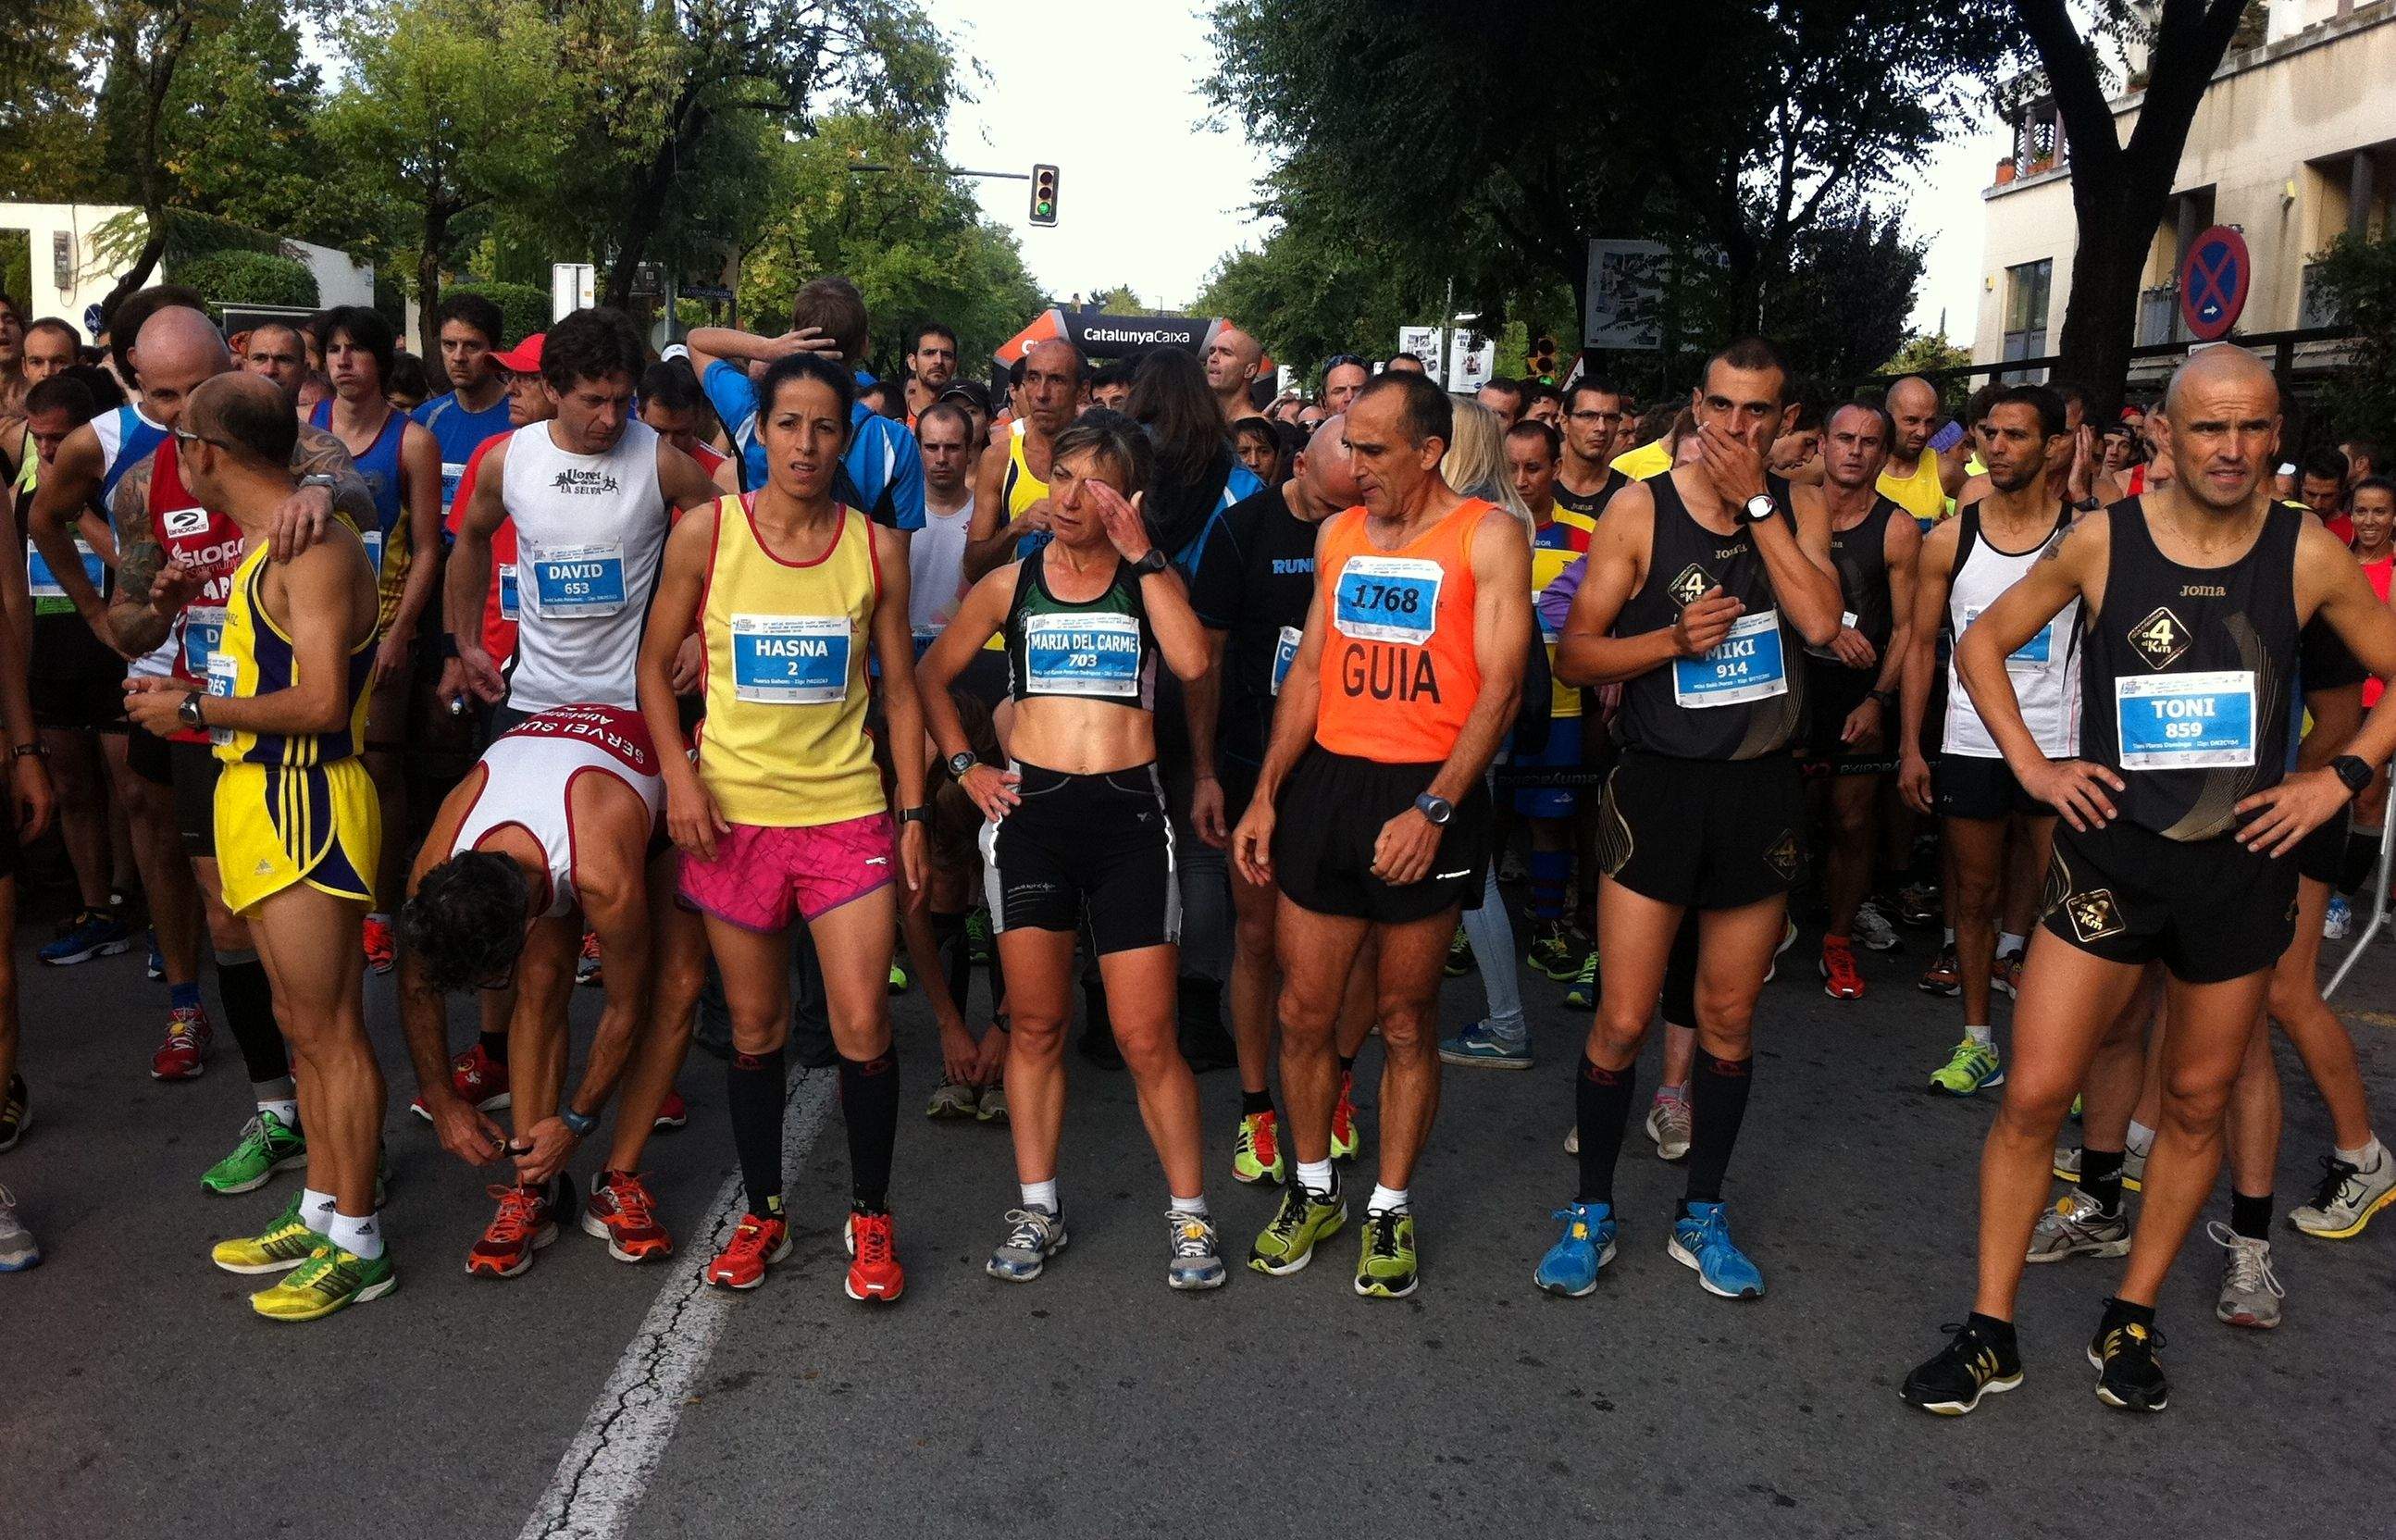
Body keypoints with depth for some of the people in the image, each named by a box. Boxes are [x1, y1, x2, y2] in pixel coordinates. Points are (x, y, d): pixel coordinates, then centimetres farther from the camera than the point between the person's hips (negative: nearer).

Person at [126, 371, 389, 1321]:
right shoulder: (265, 545, 17)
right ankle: (321, 1215, 26)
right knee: (301, 1024, 15)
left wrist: (198, 707, -14)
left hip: (304, 804, -10)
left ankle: (358, 1247, 6)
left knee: (327, 1030, -3)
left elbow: (322, 702, -23)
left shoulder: (314, 550, -16)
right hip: (264, 798, 10)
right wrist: (195, 690, 8)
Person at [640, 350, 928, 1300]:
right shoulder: (706, 531, -1)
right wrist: (679, 774, -7)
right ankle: (763, 1212, 28)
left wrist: (914, 815, 2)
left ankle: (870, 1215, 17)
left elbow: (899, 689, 6)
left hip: (847, 812, 0)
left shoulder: (876, 547, 2)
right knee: (755, 1031, 10)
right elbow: (655, 663, 6)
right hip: (733, 812, 0)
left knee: (862, 1028, -4)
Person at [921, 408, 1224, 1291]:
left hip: (1129, 813, -2)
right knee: (1034, 1025, 7)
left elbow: (1192, 661, -13)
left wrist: (1141, 552, -11)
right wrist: (963, 766, 8)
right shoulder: (1010, 583, 11)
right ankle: (1037, 1210, 21)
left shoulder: (1148, 579, 7)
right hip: (1030, 810, 2)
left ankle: (1189, 1213, 14)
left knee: (1146, 1037, -2)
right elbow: (933, 674, 19)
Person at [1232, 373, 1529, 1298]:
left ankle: (1389, 1211, 22)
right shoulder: (1338, 534, 12)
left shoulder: (1488, 536, -4)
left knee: (1405, 1019, 7)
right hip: (1326, 782, 4)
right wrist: (1264, 795, 7)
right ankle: (1312, 1190, 26)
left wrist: (1433, 810, -20)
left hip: (1429, 795, -4)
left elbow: (1499, 687, -10)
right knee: (1303, 1012, 7)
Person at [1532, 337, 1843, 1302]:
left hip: (1761, 789, 3)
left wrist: (1755, 500, -14)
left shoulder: (1798, 512, 4)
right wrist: (1673, 639, -19)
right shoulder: (1641, 510, -3)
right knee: (1622, 1020, -1)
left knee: (1729, 1022, 12)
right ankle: (1591, 1211, 18)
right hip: (1658, 786, -2)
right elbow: (1574, 656, -3)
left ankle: (1701, 1216, 28)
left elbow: (1820, 622, -15)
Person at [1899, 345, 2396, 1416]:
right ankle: (1990, 1333, 10)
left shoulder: (2309, 556, -5)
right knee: (2033, 1094, -4)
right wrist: (2034, 766, -5)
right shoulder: (2102, 542, -6)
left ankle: (2131, 1323, 31)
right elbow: (1980, 644, 4)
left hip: (2240, 868, 2)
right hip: (2111, 856, -1)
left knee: (2196, 1102, 12)